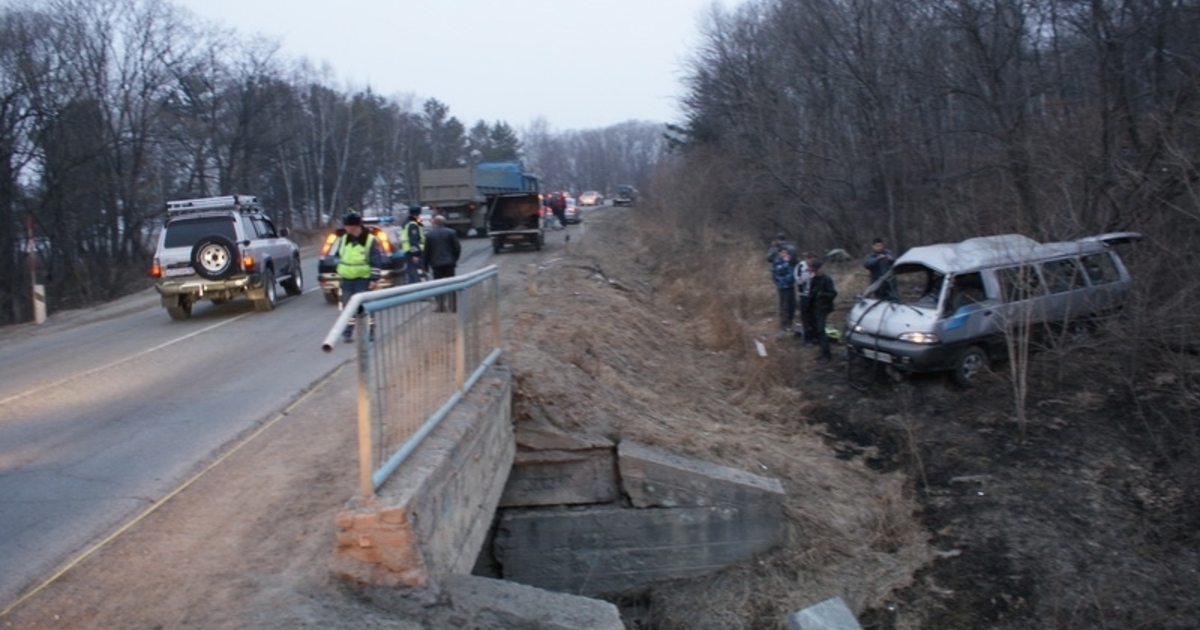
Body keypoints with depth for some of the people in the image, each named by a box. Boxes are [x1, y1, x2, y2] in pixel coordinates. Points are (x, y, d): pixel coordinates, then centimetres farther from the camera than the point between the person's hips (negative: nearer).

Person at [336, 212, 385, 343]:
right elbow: (339, 258, 19)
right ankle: (347, 332, 12)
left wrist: (374, 279, -13)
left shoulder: (370, 240, -9)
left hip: (363, 280, -5)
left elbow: (377, 261, -9)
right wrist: (339, 276, 16)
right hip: (346, 280, 5)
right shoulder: (343, 239, 9)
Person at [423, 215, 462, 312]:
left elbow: (427, 251, -1)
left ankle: (441, 307, 2)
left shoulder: (429, 234, -2)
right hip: (449, 263, 0)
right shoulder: (451, 233, -2)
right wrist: (454, 259, 11)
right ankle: (453, 307, 6)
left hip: (436, 264, 0)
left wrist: (426, 264, 7)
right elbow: (457, 248, -3)